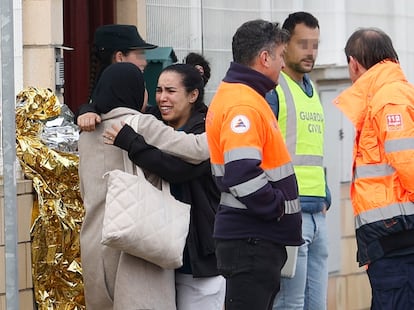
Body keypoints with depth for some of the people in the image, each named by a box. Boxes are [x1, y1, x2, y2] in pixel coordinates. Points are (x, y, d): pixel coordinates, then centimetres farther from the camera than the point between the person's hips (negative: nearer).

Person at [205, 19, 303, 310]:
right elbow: (243, 175, -28)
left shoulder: (235, 94, 15)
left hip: (259, 236, 10)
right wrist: (278, 206, -15)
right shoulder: (244, 105, -17)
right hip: (251, 240, -10)